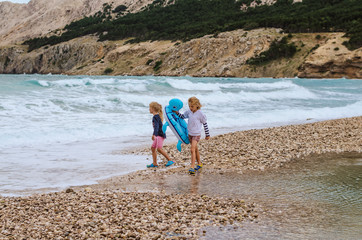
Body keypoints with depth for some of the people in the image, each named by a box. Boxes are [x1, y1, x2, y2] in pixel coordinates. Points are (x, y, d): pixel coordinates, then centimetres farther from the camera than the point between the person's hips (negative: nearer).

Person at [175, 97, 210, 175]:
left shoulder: (200, 114, -14)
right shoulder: (189, 112, 1)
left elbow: (205, 124, -5)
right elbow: (183, 116, 17)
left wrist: (207, 134, 1)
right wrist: (177, 113, -2)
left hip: (196, 134, -6)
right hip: (190, 134, 6)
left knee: (193, 150, -16)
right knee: (195, 149, 18)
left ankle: (192, 167, -18)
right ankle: (199, 164, 33)